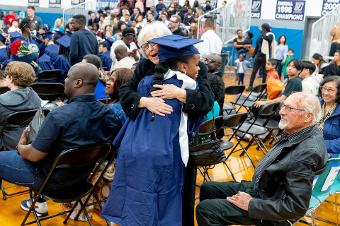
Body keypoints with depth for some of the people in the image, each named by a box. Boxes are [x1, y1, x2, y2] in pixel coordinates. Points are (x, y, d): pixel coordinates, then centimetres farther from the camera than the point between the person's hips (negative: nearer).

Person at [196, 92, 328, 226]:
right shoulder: (296, 132, -3)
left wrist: (251, 205, -21)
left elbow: (296, 207, -28)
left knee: (204, 209, -13)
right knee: (207, 189, 14)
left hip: (272, 211, -9)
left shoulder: (308, 152, -29)